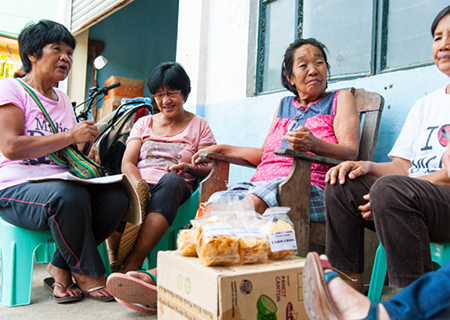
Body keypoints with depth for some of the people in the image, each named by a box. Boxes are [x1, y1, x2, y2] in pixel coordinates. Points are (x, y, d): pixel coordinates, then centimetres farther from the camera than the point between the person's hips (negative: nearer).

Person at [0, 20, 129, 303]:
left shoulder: (63, 99, 19)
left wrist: (87, 150, -1)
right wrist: (70, 136, -18)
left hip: (62, 183, 7)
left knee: (117, 196, -19)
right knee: (70, 196, -37)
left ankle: (61, 268, -5)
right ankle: (87, 274, -13)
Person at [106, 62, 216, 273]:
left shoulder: (199, 125, 15)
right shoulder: (143, 123, 22)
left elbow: (210, 169, 6)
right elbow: (127, 163, 9)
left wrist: (188, 167, -17)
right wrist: (139, 184, -14)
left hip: (174, 189, -1)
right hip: (138, 185, 2)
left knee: (172, 180, -38)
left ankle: (134, 260, -39)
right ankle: (114, 258, -28)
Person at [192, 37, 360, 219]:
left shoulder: (340, 99, 14)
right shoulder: (284, 104, 28)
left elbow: (350, 153, -2)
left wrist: (313, 144, -23)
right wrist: (221, 149, 24)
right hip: (260, 182, 5)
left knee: (254, 201, -38)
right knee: (214, 206, -27)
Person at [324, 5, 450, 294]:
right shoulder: (425, 105, 22)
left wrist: (387, 194, -20)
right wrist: (368, 167, -6)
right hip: (413, 200, 6)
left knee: (390, 188, -33)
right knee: (342, 186, -14)